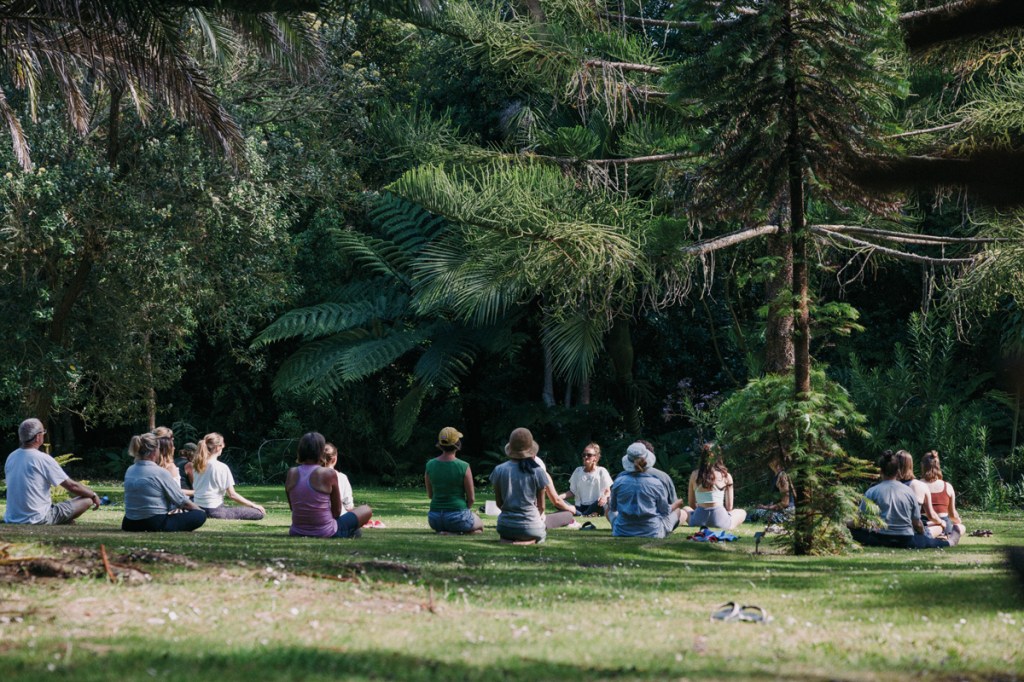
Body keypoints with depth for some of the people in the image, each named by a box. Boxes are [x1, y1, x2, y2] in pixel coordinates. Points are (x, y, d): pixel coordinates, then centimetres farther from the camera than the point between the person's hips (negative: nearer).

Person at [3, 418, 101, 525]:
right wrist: (93, 495, 11)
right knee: (87, 499, -3)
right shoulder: (43, 459, -14)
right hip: (38, 519, -7)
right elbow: (72, 486, -7)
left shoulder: (11, 458, 6)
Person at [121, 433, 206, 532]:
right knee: (200, 515, 0)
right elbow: (182, 501, -8)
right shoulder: (160, 473, -15)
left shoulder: (129, 471, 4)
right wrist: (199, 509, 10)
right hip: (156, 525, -7)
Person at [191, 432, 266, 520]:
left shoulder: (197, 465, 6)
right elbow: (232, 494, -10)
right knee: (259, 513, -9)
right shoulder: (222, 467, -12)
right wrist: (253, 505, -1)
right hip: (214, 510, -8)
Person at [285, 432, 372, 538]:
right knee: (366, 510, 16)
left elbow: (292, 507, 9)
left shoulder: (291, 474, -3)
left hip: (296, 532, 5)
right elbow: (337, 511, -4)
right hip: (326, 533, -5)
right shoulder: (329, 474, -14)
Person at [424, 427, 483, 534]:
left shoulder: (430, 465, -4)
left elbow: (430, 495, 8)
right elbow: (471, 498, -8)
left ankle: (442, 531, 7)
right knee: (480, 525, 30)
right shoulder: (464, 467, -16)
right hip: (457, 516, -5)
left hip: (435, 520, 5)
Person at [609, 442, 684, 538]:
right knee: (682, 513, 25)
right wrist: (676, 504, 22)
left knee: (609, 509, 35)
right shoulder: (655, 483, -15)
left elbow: (613, 508, 5)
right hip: (652, 533, -2)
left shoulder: (619, 480, -11)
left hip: (622, 533, 2)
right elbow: (665, 511, -2)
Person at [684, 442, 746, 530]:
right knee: (742, 513, 30)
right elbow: (729, 507, 5)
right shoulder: (726, 476, 1)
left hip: (698, 520, 1)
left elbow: (691, 505, 10)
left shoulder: (694, 474, 5)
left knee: (686, 509, 37)